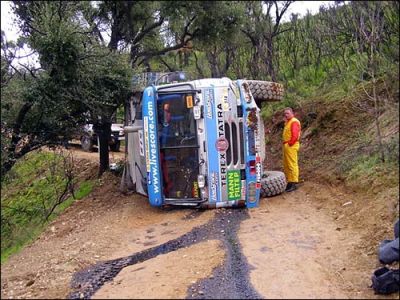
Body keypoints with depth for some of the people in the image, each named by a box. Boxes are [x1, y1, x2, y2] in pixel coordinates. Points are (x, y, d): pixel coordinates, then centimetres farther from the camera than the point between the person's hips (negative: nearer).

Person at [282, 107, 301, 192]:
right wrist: (285, 144, 15)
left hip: (291, 146, -11)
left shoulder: (294, 122, -12)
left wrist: (290, 143, -16)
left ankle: (294, 183, -6)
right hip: (286, 146, 11)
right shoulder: (287, 122, 20)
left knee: (292, 165, -8)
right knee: (286, 165, 13)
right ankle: (290, 182, 21)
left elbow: (295, 135, -20)